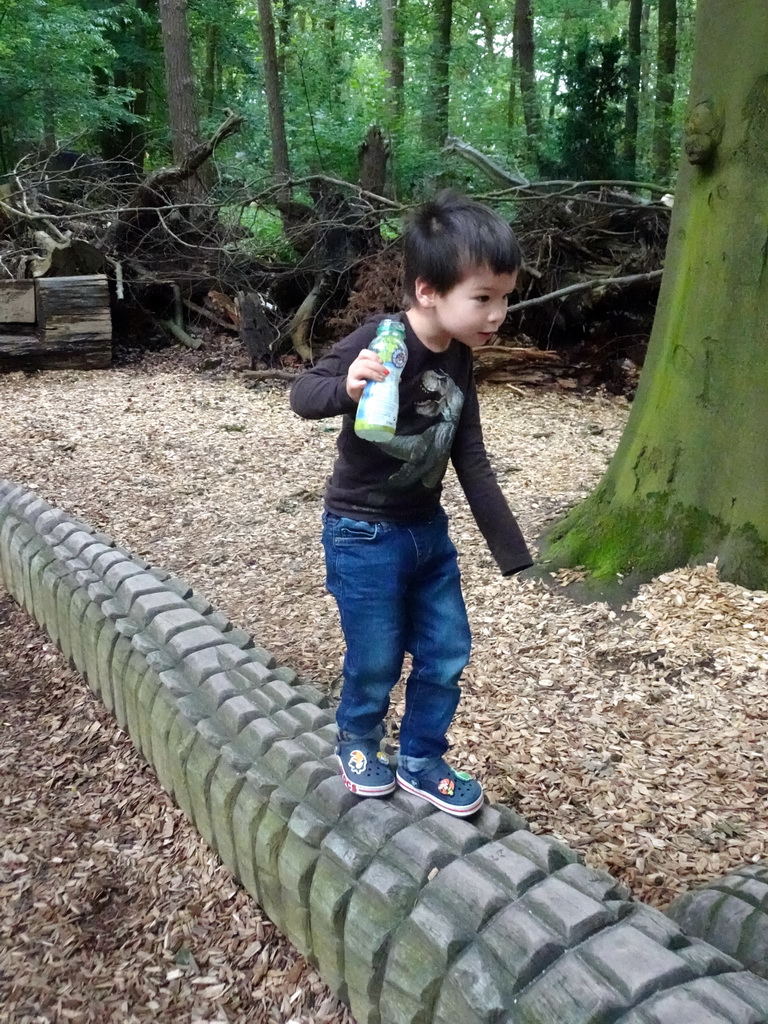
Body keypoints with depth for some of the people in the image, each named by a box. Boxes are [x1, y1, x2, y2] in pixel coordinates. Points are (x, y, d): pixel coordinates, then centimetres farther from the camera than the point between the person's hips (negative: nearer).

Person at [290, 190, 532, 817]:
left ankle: (422, 762, 33)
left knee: (447, 657, 12)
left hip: (428, 529, 7)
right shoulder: (379, 344, -21)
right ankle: (359, 742, 38)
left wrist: (512, 551, 7)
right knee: (377, 662, 7)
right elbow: (303, 394, -20)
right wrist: (345, 388, -45)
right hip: (364, 535, -7)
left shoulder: (459, 360, 0)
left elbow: (472, 460, 5)